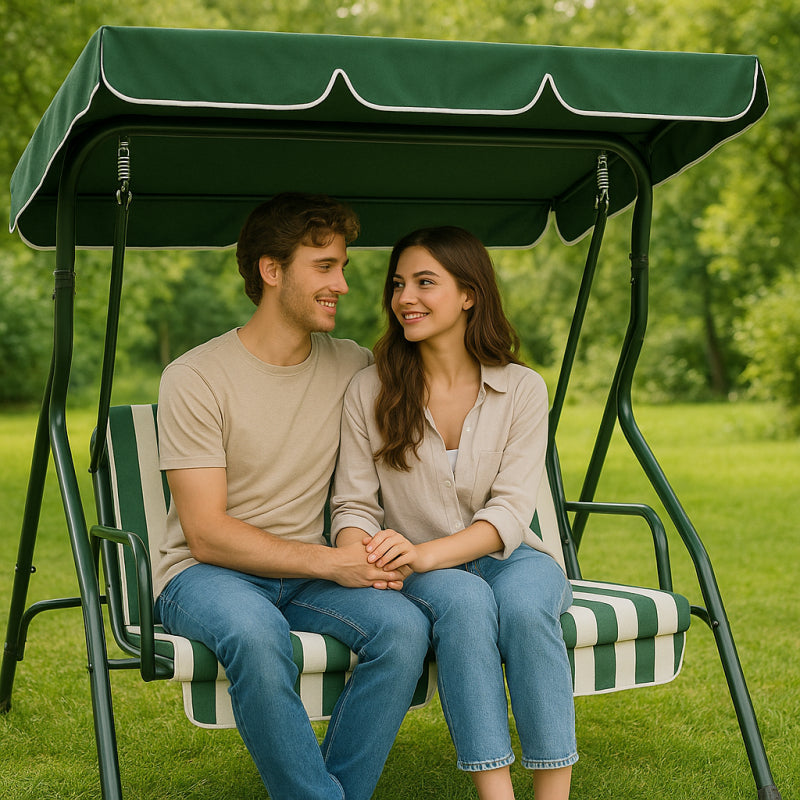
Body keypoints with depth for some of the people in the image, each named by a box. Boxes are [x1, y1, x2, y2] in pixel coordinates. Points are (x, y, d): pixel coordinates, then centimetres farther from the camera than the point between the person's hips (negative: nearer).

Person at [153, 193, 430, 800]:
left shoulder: (354, 367, 6)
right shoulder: (195, 378, -9)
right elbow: (207, 534, -12)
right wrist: (332, 562, -19)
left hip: (310, 574, 4)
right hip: (205, 574, -4)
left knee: (404, 625, -26)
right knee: (254, 633, -37)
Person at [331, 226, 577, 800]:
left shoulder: (522, 390, -2)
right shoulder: (369, 392, 0)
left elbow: (509, 513, -11)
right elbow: (354, 505, 0)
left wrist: (424, 552, -29)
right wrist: (360, 557, -25)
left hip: (507, 558, 0)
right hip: (420, 572, 0)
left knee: (523, 601, -34)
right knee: (465, 600, -34)